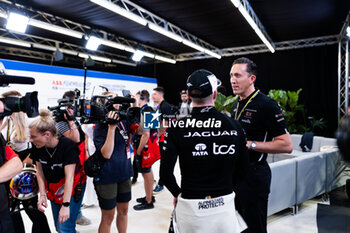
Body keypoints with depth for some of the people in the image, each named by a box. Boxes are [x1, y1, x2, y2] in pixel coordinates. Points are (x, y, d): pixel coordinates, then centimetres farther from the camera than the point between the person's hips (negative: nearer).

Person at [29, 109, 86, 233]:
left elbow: (69, 177, -28)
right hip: (53, 190, 6)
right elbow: (40, 172, -2)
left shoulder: (67, 146, -27)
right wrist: (42, 195, -10)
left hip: (72, 189, -5)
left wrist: (66, 205, -30)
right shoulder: (37, 147, -11)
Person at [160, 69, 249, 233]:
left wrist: (177, 193, 6)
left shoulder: (178, 128, -11)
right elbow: (243, 170, 2)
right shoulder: (234, 126, -6)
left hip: (190, 207, 0)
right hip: (224, 205, 1)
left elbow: (165, 173, -12)